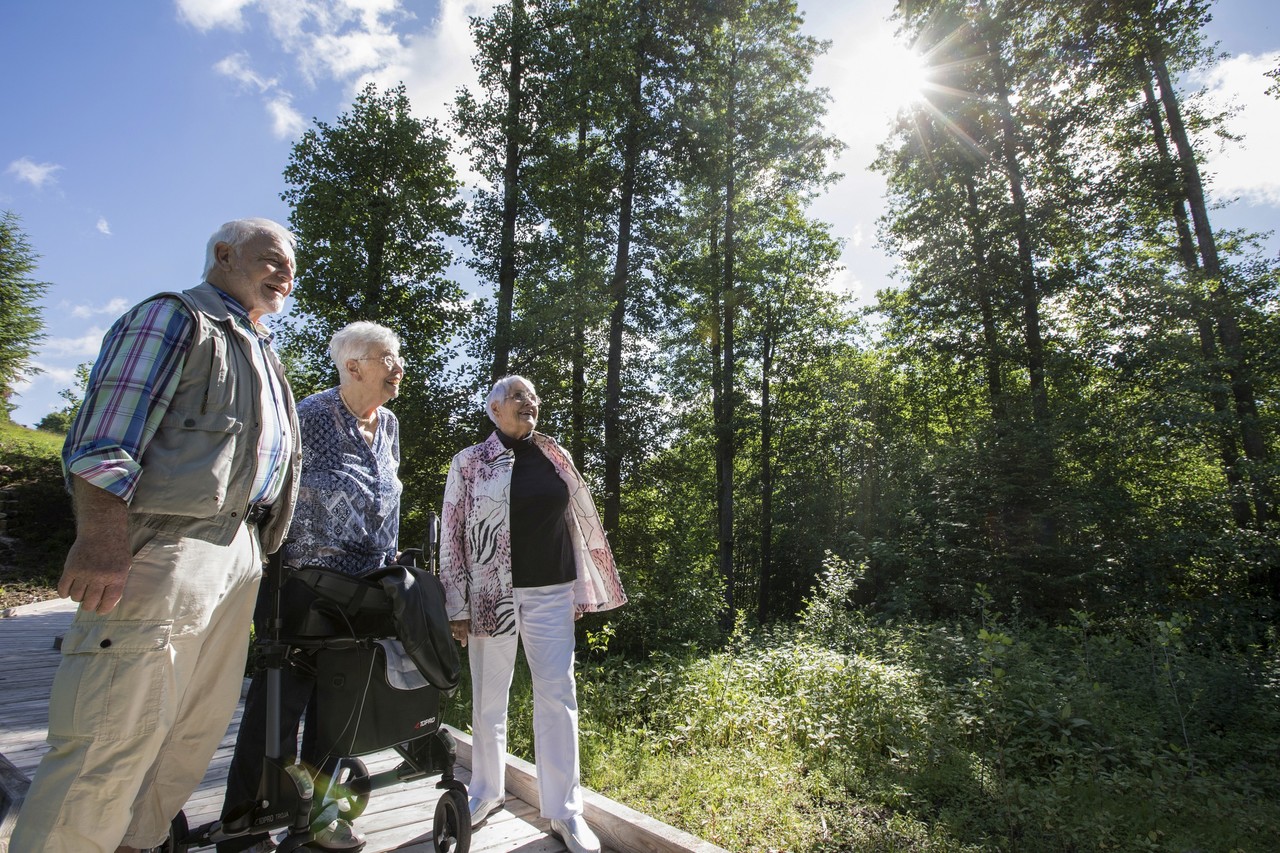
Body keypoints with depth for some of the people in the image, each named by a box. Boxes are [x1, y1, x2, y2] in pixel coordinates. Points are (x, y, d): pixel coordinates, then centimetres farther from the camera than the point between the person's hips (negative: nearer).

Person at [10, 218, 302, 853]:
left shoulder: (261, 353, 26)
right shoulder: (173, 318, 1)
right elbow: (103, 442, -11)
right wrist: (102, 539, -22)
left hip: (240, 553, 9)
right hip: (166, 547, -9)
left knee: (201, 723, 14)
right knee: (118, 734, -6)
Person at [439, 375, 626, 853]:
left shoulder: (556, 459, 7)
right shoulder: (470, 463, -2)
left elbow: (578, 524, 12)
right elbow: (451, 535, -2)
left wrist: (580, 590, 12)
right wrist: (457, 607, -5)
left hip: (551, 593, 2)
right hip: (492, 595, -2)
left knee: (558, 696, 3)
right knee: (489, 698, 11)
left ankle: (564, 810, 16)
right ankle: (487, 793, 33)